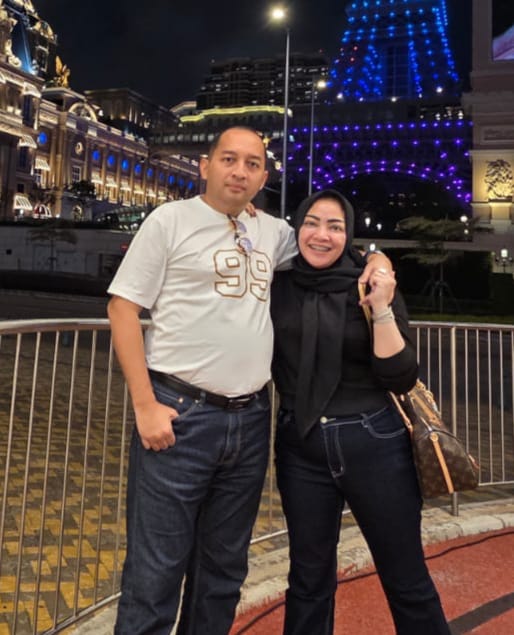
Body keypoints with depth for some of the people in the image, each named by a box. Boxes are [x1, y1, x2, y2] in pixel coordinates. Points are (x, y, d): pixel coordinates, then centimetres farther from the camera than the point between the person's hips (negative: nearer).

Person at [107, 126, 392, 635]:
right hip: (180, 416, -5)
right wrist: (145, 405, -11)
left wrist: (376, 260, 7)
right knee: (155, 573, 2)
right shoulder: (171, 219, 0)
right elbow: (123, 307, -4)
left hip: (250, 421, 5)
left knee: (224, 569, 17)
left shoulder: (273, 232, 13)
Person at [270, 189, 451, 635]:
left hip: (373, 443, -1)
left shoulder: (373, 288, -6)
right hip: (300, 447, 2)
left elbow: (402, 379, -8)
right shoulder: (277, 286, 0)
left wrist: (381, 309, -22)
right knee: (309, 578, 15)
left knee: (407, 580, 12)